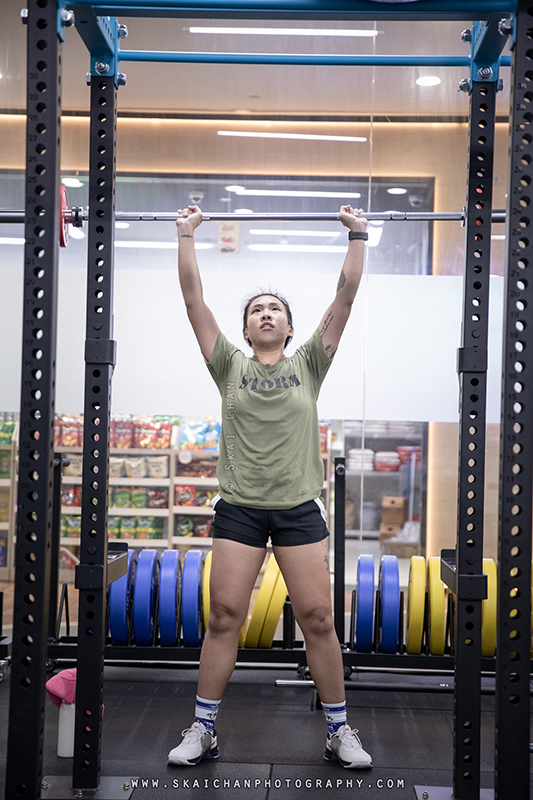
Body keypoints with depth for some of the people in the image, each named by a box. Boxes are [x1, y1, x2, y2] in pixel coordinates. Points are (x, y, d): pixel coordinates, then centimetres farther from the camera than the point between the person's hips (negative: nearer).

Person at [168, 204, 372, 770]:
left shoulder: (308, 365, 8)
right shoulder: (230, 367, 8)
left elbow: (345, 298, 4)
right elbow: (194, 300, 5)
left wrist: (357, 237, 3)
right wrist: (186, 236, 5)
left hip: (298, 509, 0)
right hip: (239, 509, 0)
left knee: (318, 620, 0)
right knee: (223, 619, 1)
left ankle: (339, 730, 14)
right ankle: (203, 729, 14)